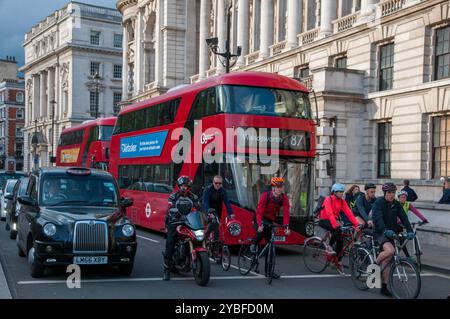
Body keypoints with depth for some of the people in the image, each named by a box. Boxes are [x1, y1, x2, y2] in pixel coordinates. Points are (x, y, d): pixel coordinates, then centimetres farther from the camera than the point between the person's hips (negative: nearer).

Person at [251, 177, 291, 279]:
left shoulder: (284, 198, -16)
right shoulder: (265, 195, -26)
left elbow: (286, 213, -21)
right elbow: (259, 211, -30)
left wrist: (286, 227, -35)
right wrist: (260, 224, -44)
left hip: (270, 220, 4)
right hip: (261, 218, -4)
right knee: (262, 230, -38)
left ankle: (268, 270, 9)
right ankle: (254, 245, -5)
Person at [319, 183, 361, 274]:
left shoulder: (342, 201, -1)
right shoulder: (328, 199, -19)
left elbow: (348, 213, -10)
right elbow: (329, 213, -32)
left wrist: (357, 224, -22)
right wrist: (335, 225, -44)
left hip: (333, 220, 6)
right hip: (324, 220, -6)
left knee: (340, 241, -5)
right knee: (338, 230, -33)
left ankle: (338, 262, 7)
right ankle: (329, 247, -14)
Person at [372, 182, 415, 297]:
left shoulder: (396, 205, 6)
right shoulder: (378, 202, -11)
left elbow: (404, 218, -3)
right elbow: (377, 218, -25)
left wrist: (410, 231, -19)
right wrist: (385, 230, -41)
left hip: (391, 234, 6)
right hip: (380, 233, -6)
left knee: (387, 261, 5)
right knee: (390, 250, -32)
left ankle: (384, 287, 12)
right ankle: (374, 265, -8)